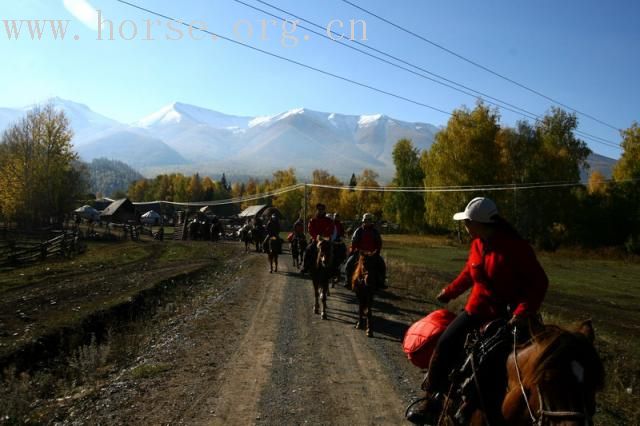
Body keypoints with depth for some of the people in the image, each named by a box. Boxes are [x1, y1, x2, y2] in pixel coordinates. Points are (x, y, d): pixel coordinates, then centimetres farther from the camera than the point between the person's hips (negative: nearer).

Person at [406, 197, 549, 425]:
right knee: (446, 344, 0)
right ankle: (432, 399, 15)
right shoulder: (477, 244, -1)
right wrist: (449, 292, 23)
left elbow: (539, 282, -19)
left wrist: (525, 311, -31)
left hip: (508, 316, -5)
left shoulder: (516, 246, -20)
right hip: (477, 309, 6)